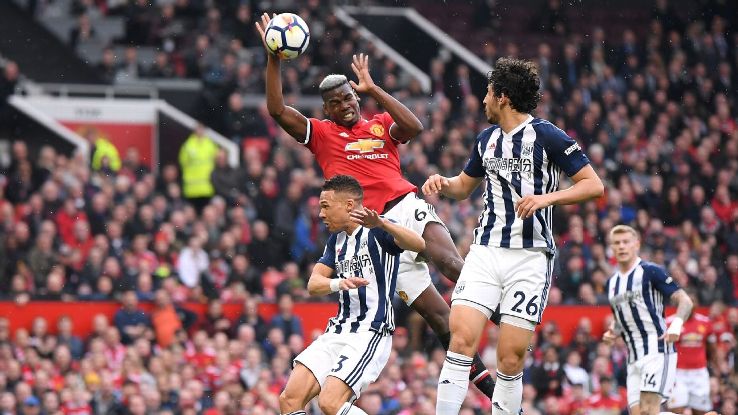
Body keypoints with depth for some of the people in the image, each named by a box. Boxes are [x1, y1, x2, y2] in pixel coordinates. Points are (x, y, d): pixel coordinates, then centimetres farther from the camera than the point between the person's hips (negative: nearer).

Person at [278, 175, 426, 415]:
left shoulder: (377, 232, -7)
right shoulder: (337, 239, 16)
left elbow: (418, 244, -26)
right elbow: (313, 284, 7)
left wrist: (381, 224, -44)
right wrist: (339, 283, -16)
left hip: (371, 334, -8)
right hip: (338, 332, 8)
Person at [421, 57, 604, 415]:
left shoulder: (546, 136, -6)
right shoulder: (487, 139, 14)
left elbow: (594, 185, -8)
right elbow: (464, 185, 30)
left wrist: (546, 198, -21)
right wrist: (442, 183, 7)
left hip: (529, 257, -4)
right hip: (486, 250, 5)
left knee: (511, 359, -6)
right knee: (462, 340, -13)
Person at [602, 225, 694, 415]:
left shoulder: (651, 271, -4)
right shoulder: (612, 283, 18)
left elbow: (685, 301, -7)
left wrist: (676, 325, -25)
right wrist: (613, 332, 9)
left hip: (657, 349, -7)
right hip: (634, 357, 7)